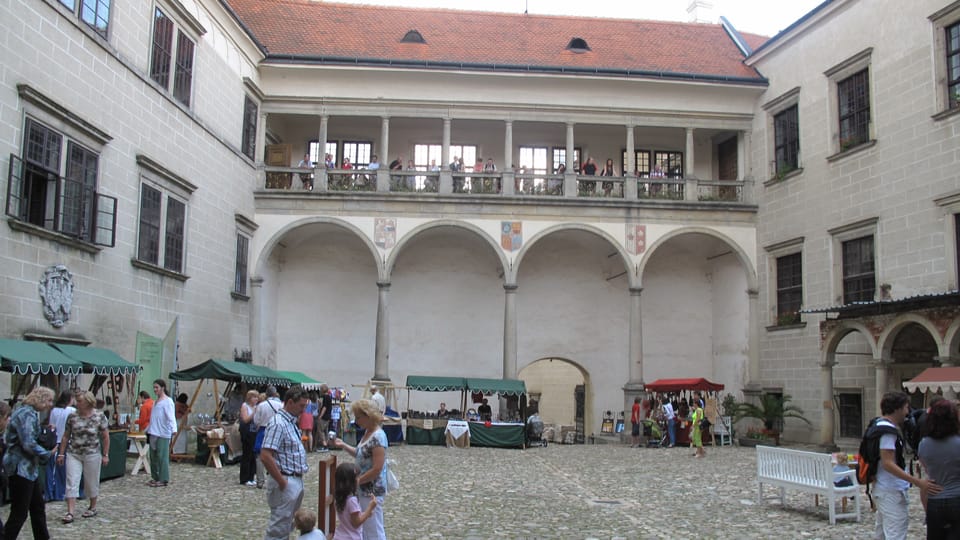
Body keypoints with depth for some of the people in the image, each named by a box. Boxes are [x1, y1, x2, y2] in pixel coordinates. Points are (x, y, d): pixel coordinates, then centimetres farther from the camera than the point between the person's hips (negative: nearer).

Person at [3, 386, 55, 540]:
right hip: (20, 468, -10)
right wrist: (47, 454, -12)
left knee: (38, 507, 17)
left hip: (28, 468, 10)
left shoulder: (31, 413, 13)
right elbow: (29, 444, -25)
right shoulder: (27, 414, -18)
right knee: (19, 513, -3)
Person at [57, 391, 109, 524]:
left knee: (92, 482, 10)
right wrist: (61, 453, 5)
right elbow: (66, 436, 7)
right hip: (73, 454, 2)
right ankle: (70, 513, -5)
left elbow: (106, 437, -1)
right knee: (71, 483, -6)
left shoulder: (99, 418, -6)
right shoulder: (72, 417, 1)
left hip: (92, 455, -2)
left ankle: (93, 507, 29)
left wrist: (105, 455, -3)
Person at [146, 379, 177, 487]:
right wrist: (148, 429, 29)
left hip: (163, 434, -9)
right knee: (153, 456, 12)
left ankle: (163, 479, -2)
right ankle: (155, 477, 21)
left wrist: (174, 429, -32)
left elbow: (171, 417, -20)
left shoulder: (168, 401, -9)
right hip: (153, 433, 9)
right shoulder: (156, 402, 18)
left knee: (162, 456, -6)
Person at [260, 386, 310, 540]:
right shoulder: (278, 423, -19)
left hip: (296, 480, 10)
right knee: (278, 528, -4)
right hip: (286, 482, -10)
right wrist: (282, 483, -21)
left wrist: (298, 479, 15)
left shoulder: (291, 422, 12)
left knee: (287, 525, 17)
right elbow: (265, 457, -26)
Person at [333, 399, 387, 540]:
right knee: (366, 527, 18)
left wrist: (356, 481, -18)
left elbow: (377, 469, -25)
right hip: (365, 489, 10)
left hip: (372, 490, -9)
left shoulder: (378, 437, -22)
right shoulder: (368, 432, 7)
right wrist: (343, 445, 8)